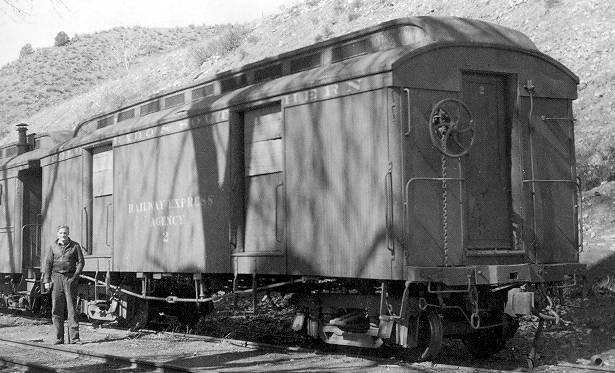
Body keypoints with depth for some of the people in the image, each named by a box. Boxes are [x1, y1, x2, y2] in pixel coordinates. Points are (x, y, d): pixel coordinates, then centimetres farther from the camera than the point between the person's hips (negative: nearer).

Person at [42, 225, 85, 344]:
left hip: (70, 278, -1)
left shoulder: (75, 246, 5)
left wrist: (75, 276, -8)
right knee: (56, 309, 1)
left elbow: (81, 262, 5)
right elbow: (47, 263, 7)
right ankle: (59, 338, 6)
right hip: (56, 277, 2)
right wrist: (46, 280, -1)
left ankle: (74, 337, -3)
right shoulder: (53, 246, 9)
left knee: (72, 308, -3)